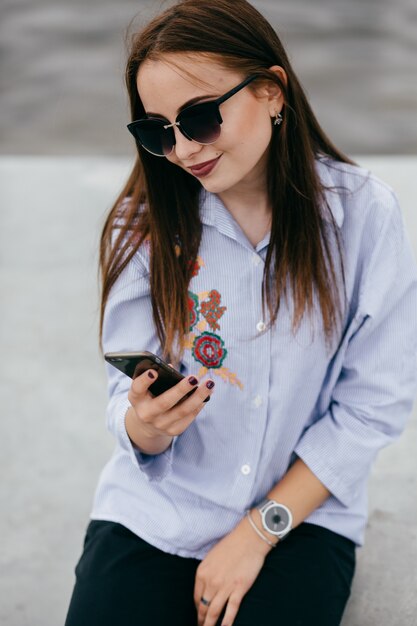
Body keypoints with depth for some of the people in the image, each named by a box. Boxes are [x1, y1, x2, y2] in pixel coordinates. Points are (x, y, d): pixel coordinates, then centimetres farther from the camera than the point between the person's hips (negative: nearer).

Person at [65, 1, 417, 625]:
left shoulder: (363, 212, -11)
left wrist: (260, 531, -11)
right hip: (156, 509, 1)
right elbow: (130, 399, -3)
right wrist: (144, 427, -27)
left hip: (303, 509, -1)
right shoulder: (145, 222, -5)